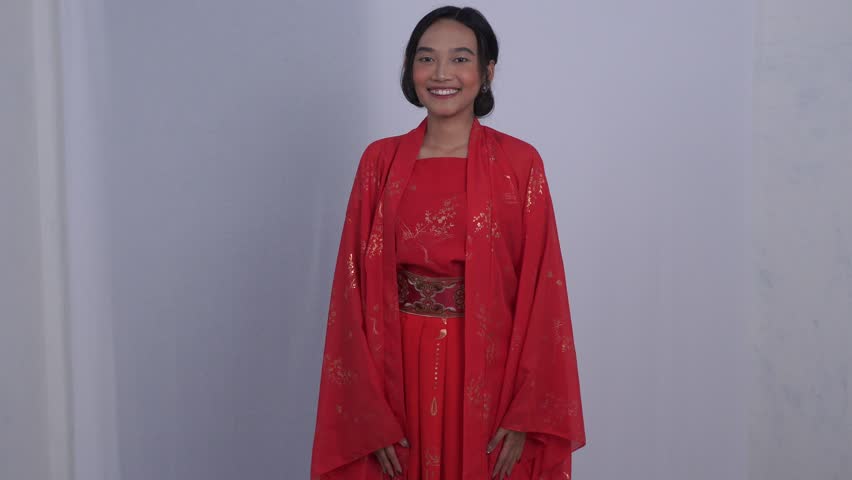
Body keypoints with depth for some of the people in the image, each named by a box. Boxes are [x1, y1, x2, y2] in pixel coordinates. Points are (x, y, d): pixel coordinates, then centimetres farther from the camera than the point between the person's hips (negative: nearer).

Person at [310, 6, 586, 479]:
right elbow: (356, 289, -2)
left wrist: (525, 414, -11)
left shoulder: (520, 162, -4)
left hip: (490, 374, -1)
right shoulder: (380, 161, 0)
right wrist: (371, 414, -8)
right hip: (399, 373, 2)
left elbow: (541, 289, -6)